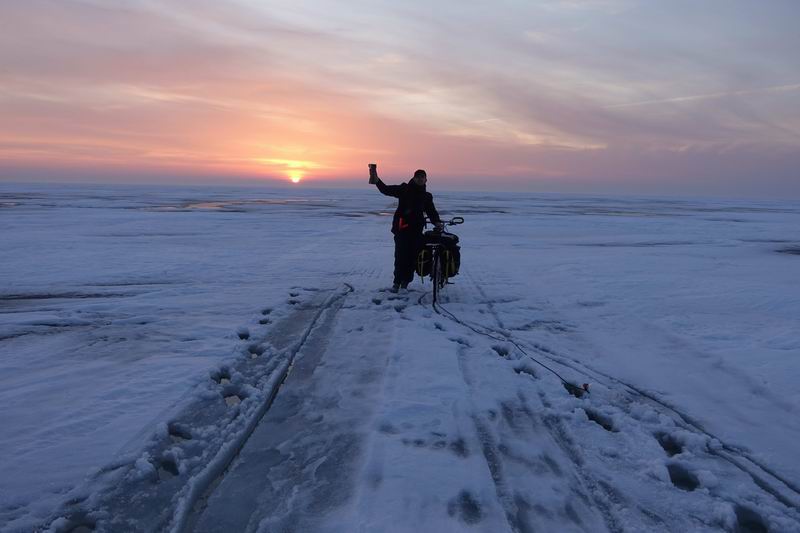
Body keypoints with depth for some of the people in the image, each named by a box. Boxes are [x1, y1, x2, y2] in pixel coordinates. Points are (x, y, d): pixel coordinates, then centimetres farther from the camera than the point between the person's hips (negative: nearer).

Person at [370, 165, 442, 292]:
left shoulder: (427, 196, 16)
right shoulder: (404, 189, 5)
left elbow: (432, 212, 18)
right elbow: (386, 190, -3)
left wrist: (437, 222, -2)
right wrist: (377, 181, -20)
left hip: (417, 229, 3)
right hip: (402, 228, -3)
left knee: (412, 256, 1)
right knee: (400, 255, -8)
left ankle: (405, 281, 12)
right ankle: (397, 281, 0)